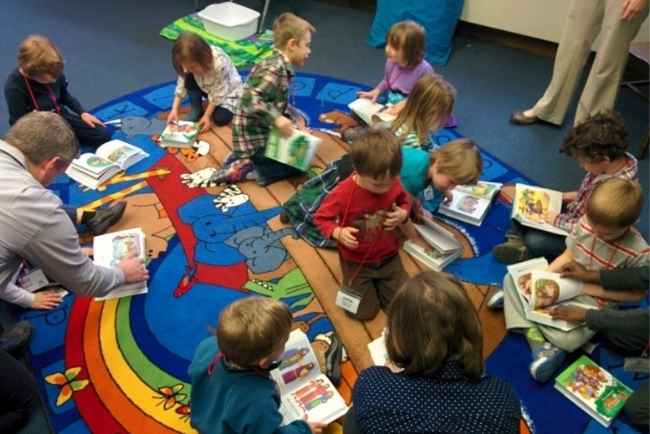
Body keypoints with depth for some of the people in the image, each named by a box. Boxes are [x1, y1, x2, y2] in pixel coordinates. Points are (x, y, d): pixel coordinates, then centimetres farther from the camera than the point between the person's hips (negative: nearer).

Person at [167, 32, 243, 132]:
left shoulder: (219, 63, -40)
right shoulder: (190, 62, -24)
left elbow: (218, 94, -29)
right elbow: (181, 84, -15)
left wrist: (207, 115, -26)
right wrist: (174, 110, -23)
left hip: (228, 90, -4)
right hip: (207, 87, 5)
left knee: (220, 119, -24)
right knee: (189, 79, -23)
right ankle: (196, 111, -5)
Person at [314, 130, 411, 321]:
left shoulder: (392, 183, -17)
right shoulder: (343, 193, -29)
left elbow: (405, 201, 5)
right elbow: (321, 218, -15)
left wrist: (403, 214, -19)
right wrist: (338, 233, -35)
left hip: (388, 256, 3)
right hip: (357, 261, -3)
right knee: (363, 312, -2)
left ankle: (377, 281, 34)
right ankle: (366, 282, 29)